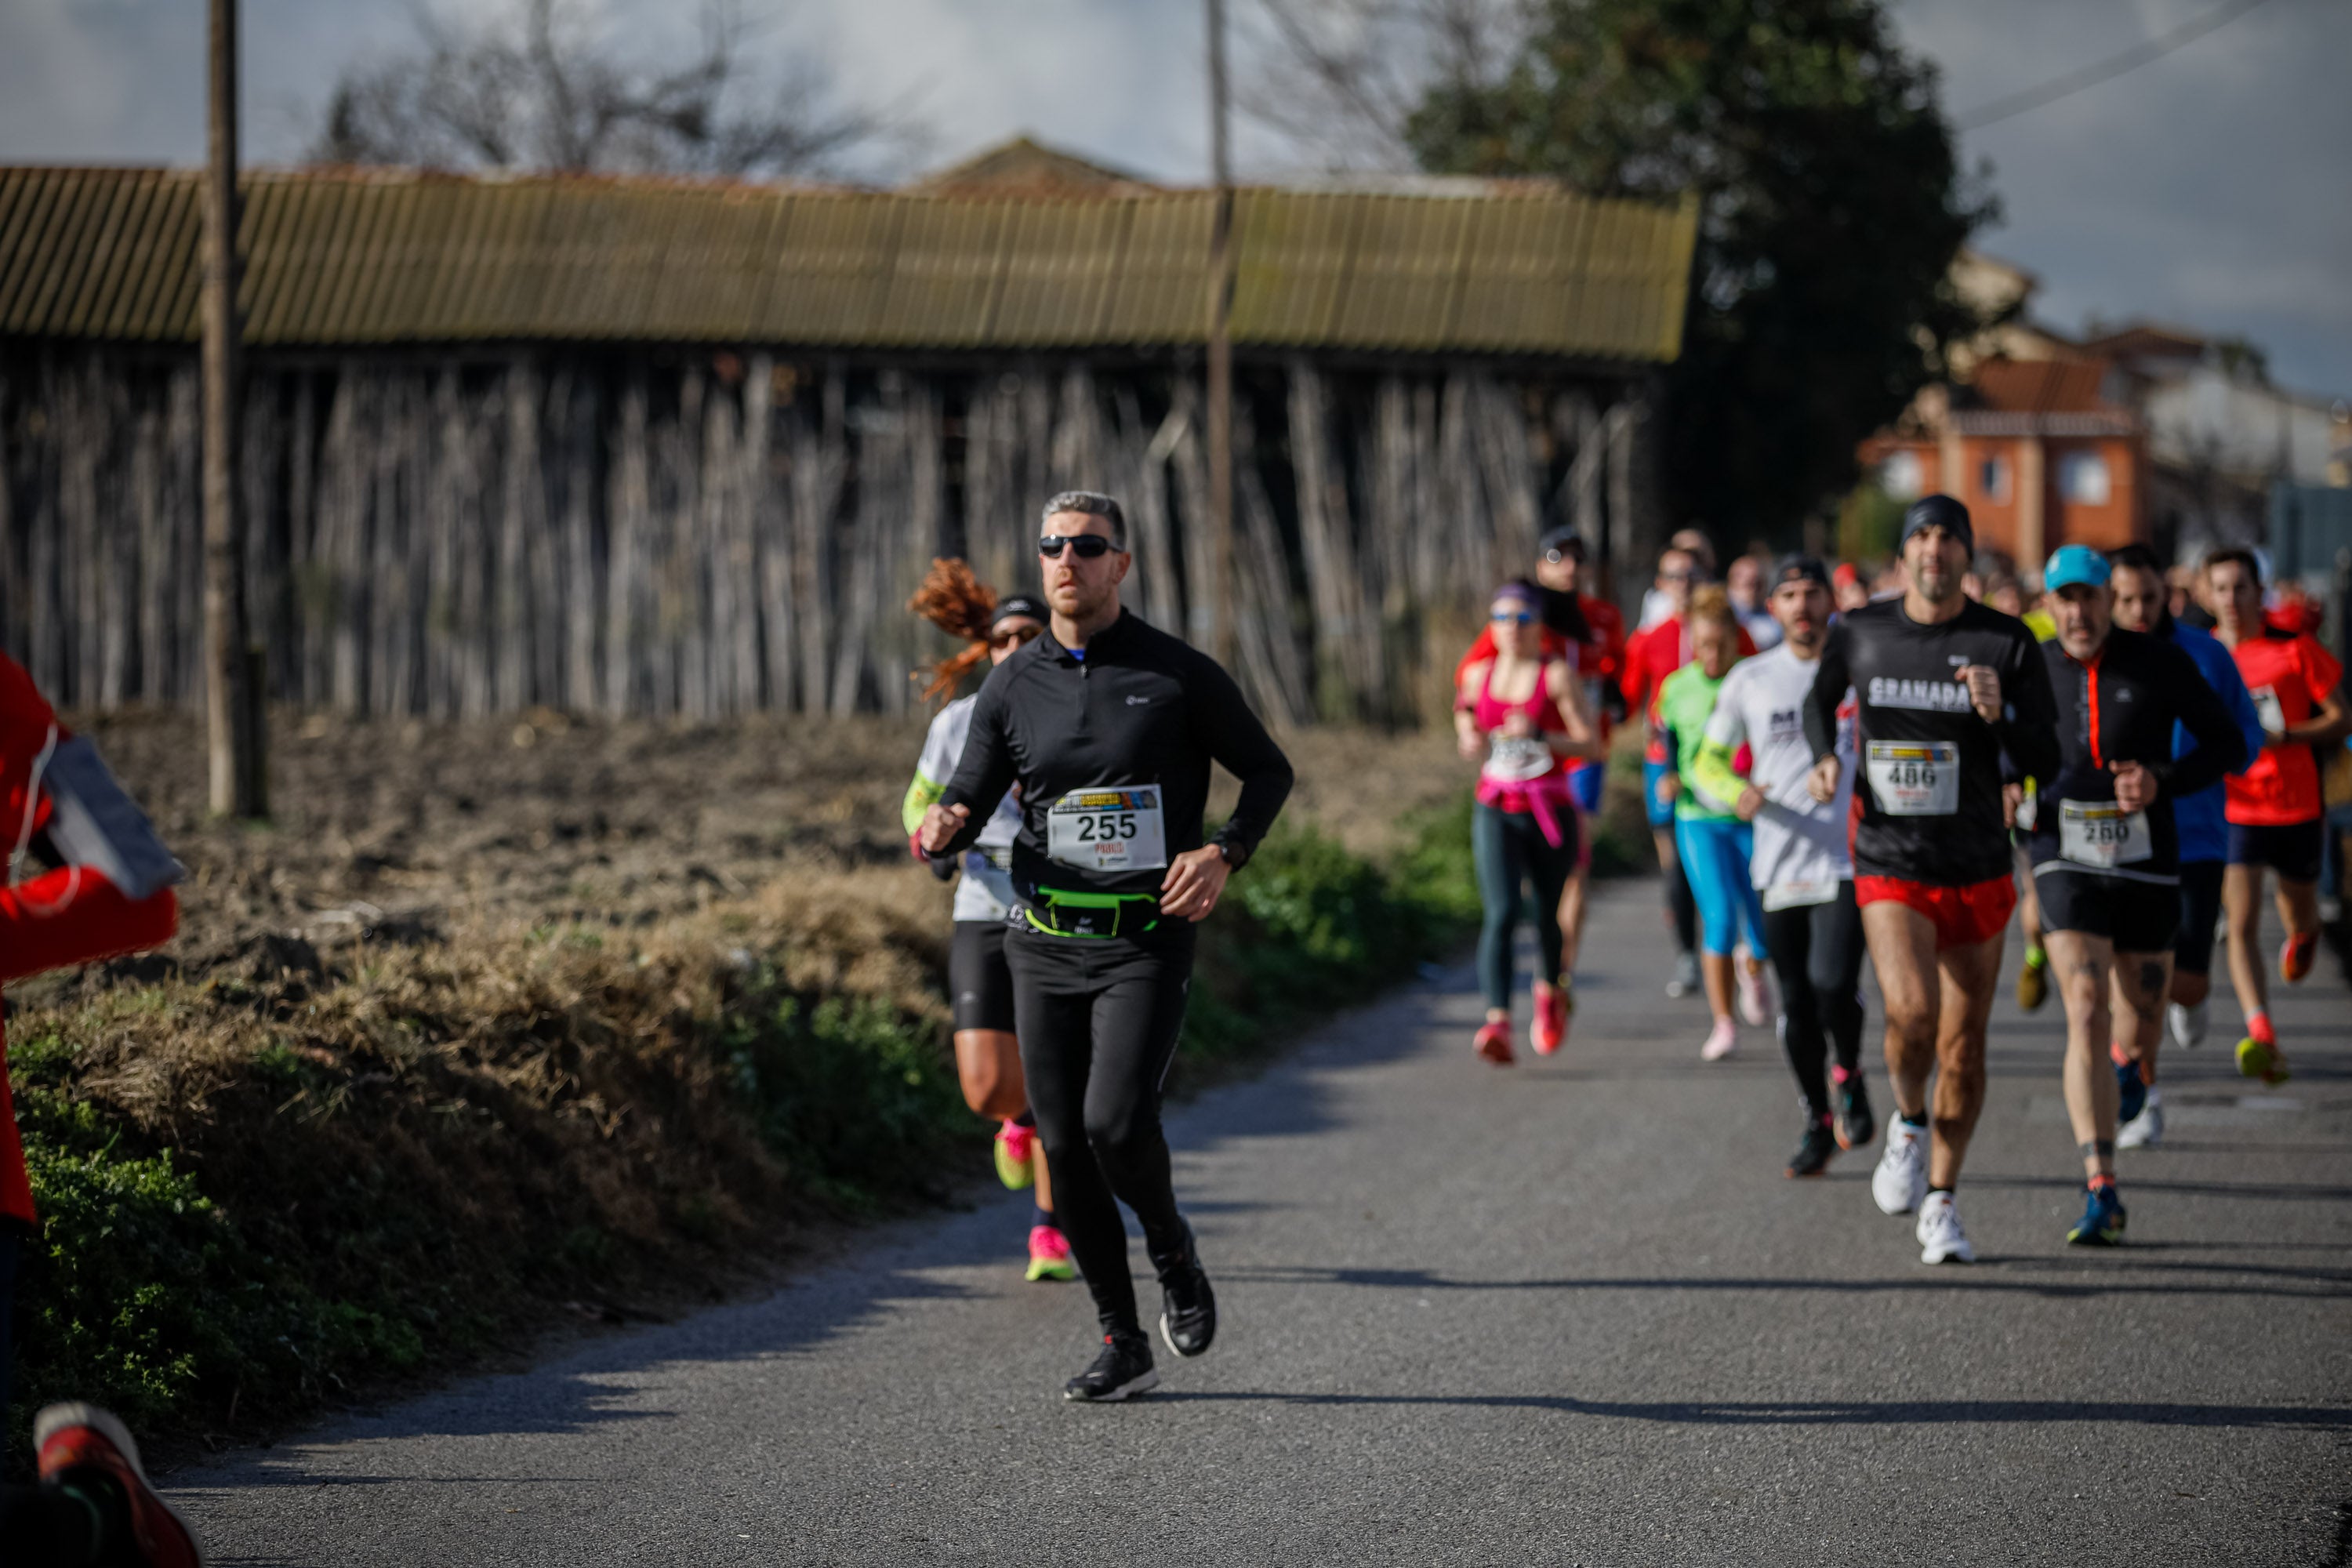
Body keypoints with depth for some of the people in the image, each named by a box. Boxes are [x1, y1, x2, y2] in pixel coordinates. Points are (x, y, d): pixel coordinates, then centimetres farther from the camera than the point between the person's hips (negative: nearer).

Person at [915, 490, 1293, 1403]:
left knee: (1115, 1124, -19)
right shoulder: (1013, 688, 5)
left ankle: (1174, 1253, 12)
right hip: (1045, 948, 4)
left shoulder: (1177, 674, -3)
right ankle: (1123, 1347, 14)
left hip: (1145, 944, -4)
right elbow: (965, 801, 6)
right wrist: (944, 830, -18)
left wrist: (1222, 855, -9)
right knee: (1065, 1147, 2)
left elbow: (1268, 771, 7)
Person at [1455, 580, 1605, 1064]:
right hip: (1496, 811, 2)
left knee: (1548, 914, 12)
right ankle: (1498, 1023, -28)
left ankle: (1551, 991, 45)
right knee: (1501, 913, -17)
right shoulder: (1478, 675, 7)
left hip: (1550, 812, -1)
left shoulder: (1558, 675, -6)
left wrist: (1540, 736, -24)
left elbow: (1592, 746, -10)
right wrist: (1471, 742, 3)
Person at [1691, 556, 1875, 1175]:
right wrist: (1736, 790, -10)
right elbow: (1706, 760, 12)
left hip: (1846, 861, -3)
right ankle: (1817, 1123, 21)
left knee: (1833, 982, -20)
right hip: (1778, 865, 3)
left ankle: (1849, 1077, 7)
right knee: (1796, 1001, 6)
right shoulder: (1751, 680, 8)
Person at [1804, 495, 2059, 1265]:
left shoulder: (2008, 643, -3)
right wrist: (1825, 756, 2)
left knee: (1963, 1044, 7)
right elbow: (1819, 700, 22)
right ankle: (1909, 1123, 9)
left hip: (1978, 869, 1)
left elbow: (2045, 762, -2)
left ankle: (1940, 1204, 23)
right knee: (1911, 1012, -23)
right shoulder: (1858, 632, 0)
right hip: (1889, 864, -1)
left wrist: (1999, 718, -21)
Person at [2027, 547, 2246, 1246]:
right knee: (2086, 1013, -17)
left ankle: (2125, 1065, 56)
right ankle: (2101, 1195, -19)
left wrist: (2161, 781, -16)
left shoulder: (2159, 663, -4)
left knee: (2141, 1017, 14)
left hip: (2146, 862, 1)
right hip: (2067, 861, -1)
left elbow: (2229, 744, 0)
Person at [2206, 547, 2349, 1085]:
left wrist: (2284, 736, -18)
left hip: (2296, 806, 0)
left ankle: (2303, 935, 55)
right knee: (2242, 923, -16)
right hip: (2233, 811, 0)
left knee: (2300, 916, 16)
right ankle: (2261, 1037, -25)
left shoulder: (2295, 649, -6)